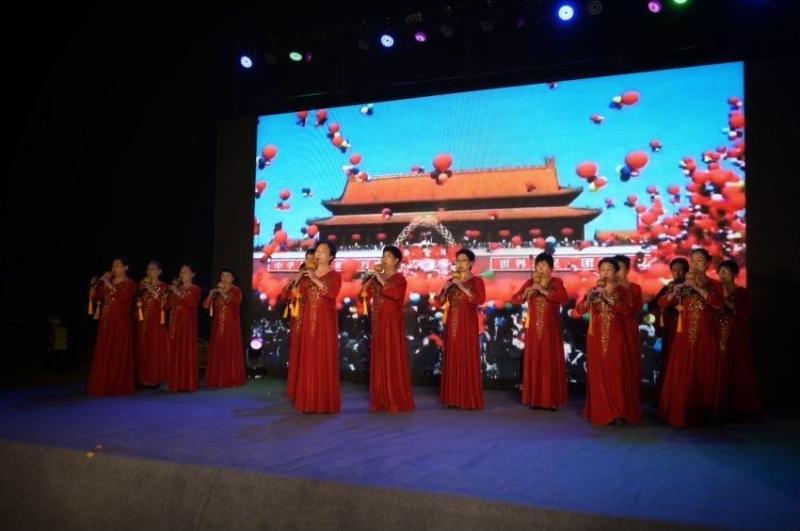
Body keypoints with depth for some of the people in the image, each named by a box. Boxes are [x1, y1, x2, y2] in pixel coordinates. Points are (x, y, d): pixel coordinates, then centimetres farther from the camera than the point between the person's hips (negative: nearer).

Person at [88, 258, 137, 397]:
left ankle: (120, 386, 1)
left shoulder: (129, 284, -2)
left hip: (121, 323, -6)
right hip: (106, 324, 6)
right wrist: (94, 285, -3)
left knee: (119, 355, -5)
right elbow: (94, 298, 11)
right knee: (104, 355, 6)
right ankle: (105, 386, 12)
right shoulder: (106, 283, 14)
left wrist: (109, 284, -18)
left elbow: (123, 296, -21)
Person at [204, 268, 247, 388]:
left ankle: (233, 379, -1)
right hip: (218, 326, 4)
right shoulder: (216, 290, 12)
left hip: (231, 326, -4)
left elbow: (236, 302, -20)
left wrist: (223, 293, -22)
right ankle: (218, 379, 9)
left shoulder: (236, 290, 0)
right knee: (217, 352, 3)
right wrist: (210, 295, -9)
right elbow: (205, 305, 7)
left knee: (231, 351, -5)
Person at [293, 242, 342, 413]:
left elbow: (332, 293, -16)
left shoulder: (335, 275, 2)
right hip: (309, 321, 4)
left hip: (326, 322, -4)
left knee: (325, 360, -5)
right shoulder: (308, 275, 16)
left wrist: (316, 280, -16)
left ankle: (326, 402, 0)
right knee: (309, 360, 3)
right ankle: (309, 401, 8)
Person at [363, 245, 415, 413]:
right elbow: (364, 294, 6)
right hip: (378, 324, 6)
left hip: (392, 323, -6)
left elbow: (394, 294, -25)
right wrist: (371, 277, -2)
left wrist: (380, 277, -19)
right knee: (379, 360, 7)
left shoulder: (399, 279, -5)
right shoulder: (377, 278, 12)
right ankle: (381, 400, 14)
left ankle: (398, 401, -1)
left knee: (394, 360, -5)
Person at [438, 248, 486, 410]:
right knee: (453, 360, 5)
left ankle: (470, 399, -1)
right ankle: (454, 398, 12)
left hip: (468, 325, -5)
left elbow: (480, 299, -19)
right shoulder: (451, 281, 13)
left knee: (468, 360, -6)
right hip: (452, 325, 5)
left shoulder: (476, 281, -2)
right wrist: (445, 289, -8)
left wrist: (462, 287, -20)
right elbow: (440, 302, 10)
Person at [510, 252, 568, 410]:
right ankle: (535, 399, 11)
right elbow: (514, 299, 0)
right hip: (533, 328, 2)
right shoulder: (530, 282, 7)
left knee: (551, 363, -2)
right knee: (534, 362, 4)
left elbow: (563, 298, -19)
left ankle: (552, 400, 4)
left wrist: (543, 291, -25)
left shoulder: (556, 282, 0)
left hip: (551, 329, -2)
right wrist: (525, 294, -19)